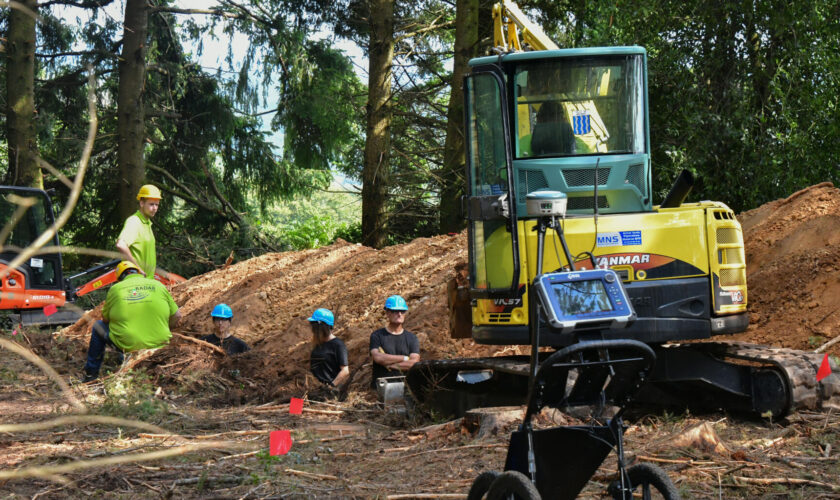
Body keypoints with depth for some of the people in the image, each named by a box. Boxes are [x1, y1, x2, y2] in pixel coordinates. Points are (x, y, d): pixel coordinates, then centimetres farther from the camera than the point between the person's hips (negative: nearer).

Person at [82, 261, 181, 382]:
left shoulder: (115, 289, 2)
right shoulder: (158, 285, 5)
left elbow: (105, 319, 13)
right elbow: (176, 316, 9)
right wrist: (163, 330, 27)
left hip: (127, 346, -2)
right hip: (159, 344, 2)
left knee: (98, 327, 24)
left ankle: (91, 373, 32)